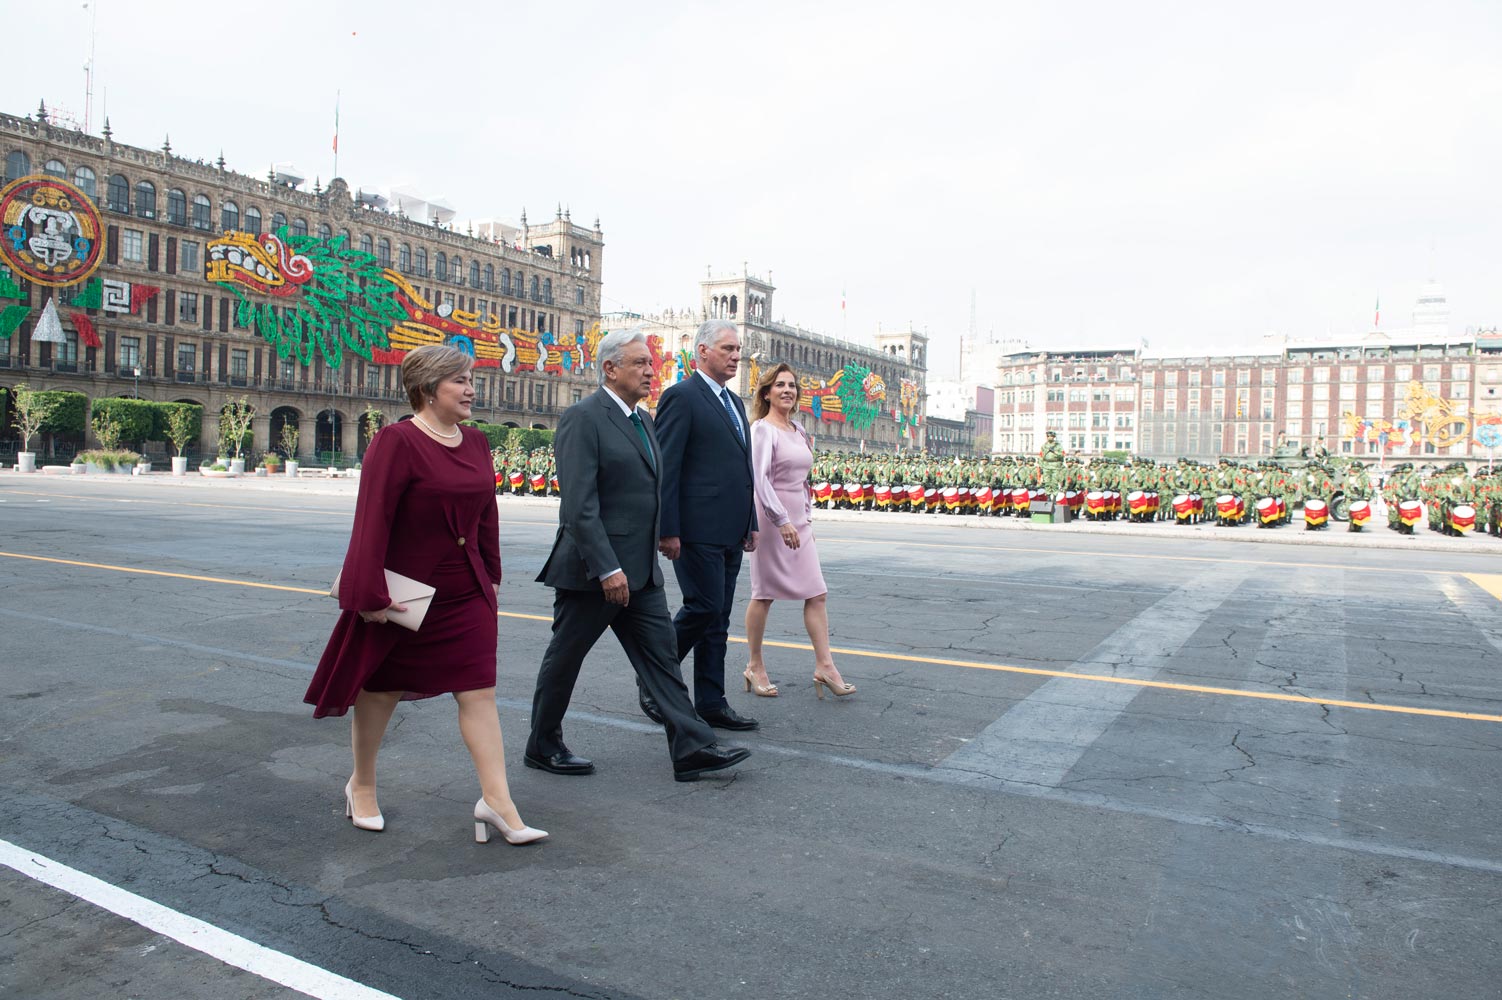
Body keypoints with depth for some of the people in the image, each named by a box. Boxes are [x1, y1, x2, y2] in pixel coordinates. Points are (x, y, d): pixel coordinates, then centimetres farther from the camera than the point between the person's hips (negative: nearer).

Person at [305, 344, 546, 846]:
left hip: (467, 593, 5)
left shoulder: (475, 443, 5)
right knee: (381, 690, 14)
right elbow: (372, 519, -19)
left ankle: (496, 800, 3)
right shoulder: (396, 441, -15)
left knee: (479, 691, 0)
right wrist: (369, 595, -21)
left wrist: (492, 575, 12)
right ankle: (361, 785, 35)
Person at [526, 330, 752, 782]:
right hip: (592, 570, -8)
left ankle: (692, 749, 9)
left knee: (661, 654, 6)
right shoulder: (583, 418, -14)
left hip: (641, 570, 8)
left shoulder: (644, 420, 13)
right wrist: (607, 568, -25)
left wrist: (654, 548, 17)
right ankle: (543, 746, 25)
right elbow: (579, 503, -21)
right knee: (564, 658, 8)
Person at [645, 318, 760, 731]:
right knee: (703, 608, -8)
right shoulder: (681, 396, -8)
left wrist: (750, 522, 17)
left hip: (730, 531, 9)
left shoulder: (734, 402, 19)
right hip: (697, 530, -9)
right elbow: (666, 467, -14)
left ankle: (711, 703, 18)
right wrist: (668, 530, -18)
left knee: (718, 617, 11)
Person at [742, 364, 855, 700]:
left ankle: (824, 666, 4)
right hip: (770, 520, -7)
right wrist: (782, 521, -24)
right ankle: (755, 666, 15)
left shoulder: (799, 431, 14)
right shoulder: (762, 429, -9)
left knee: (816, 593, 1)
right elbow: (760, 479, -19)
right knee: (764, 594, 2)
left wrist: (807, 515, 17)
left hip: (799, 521, 7)